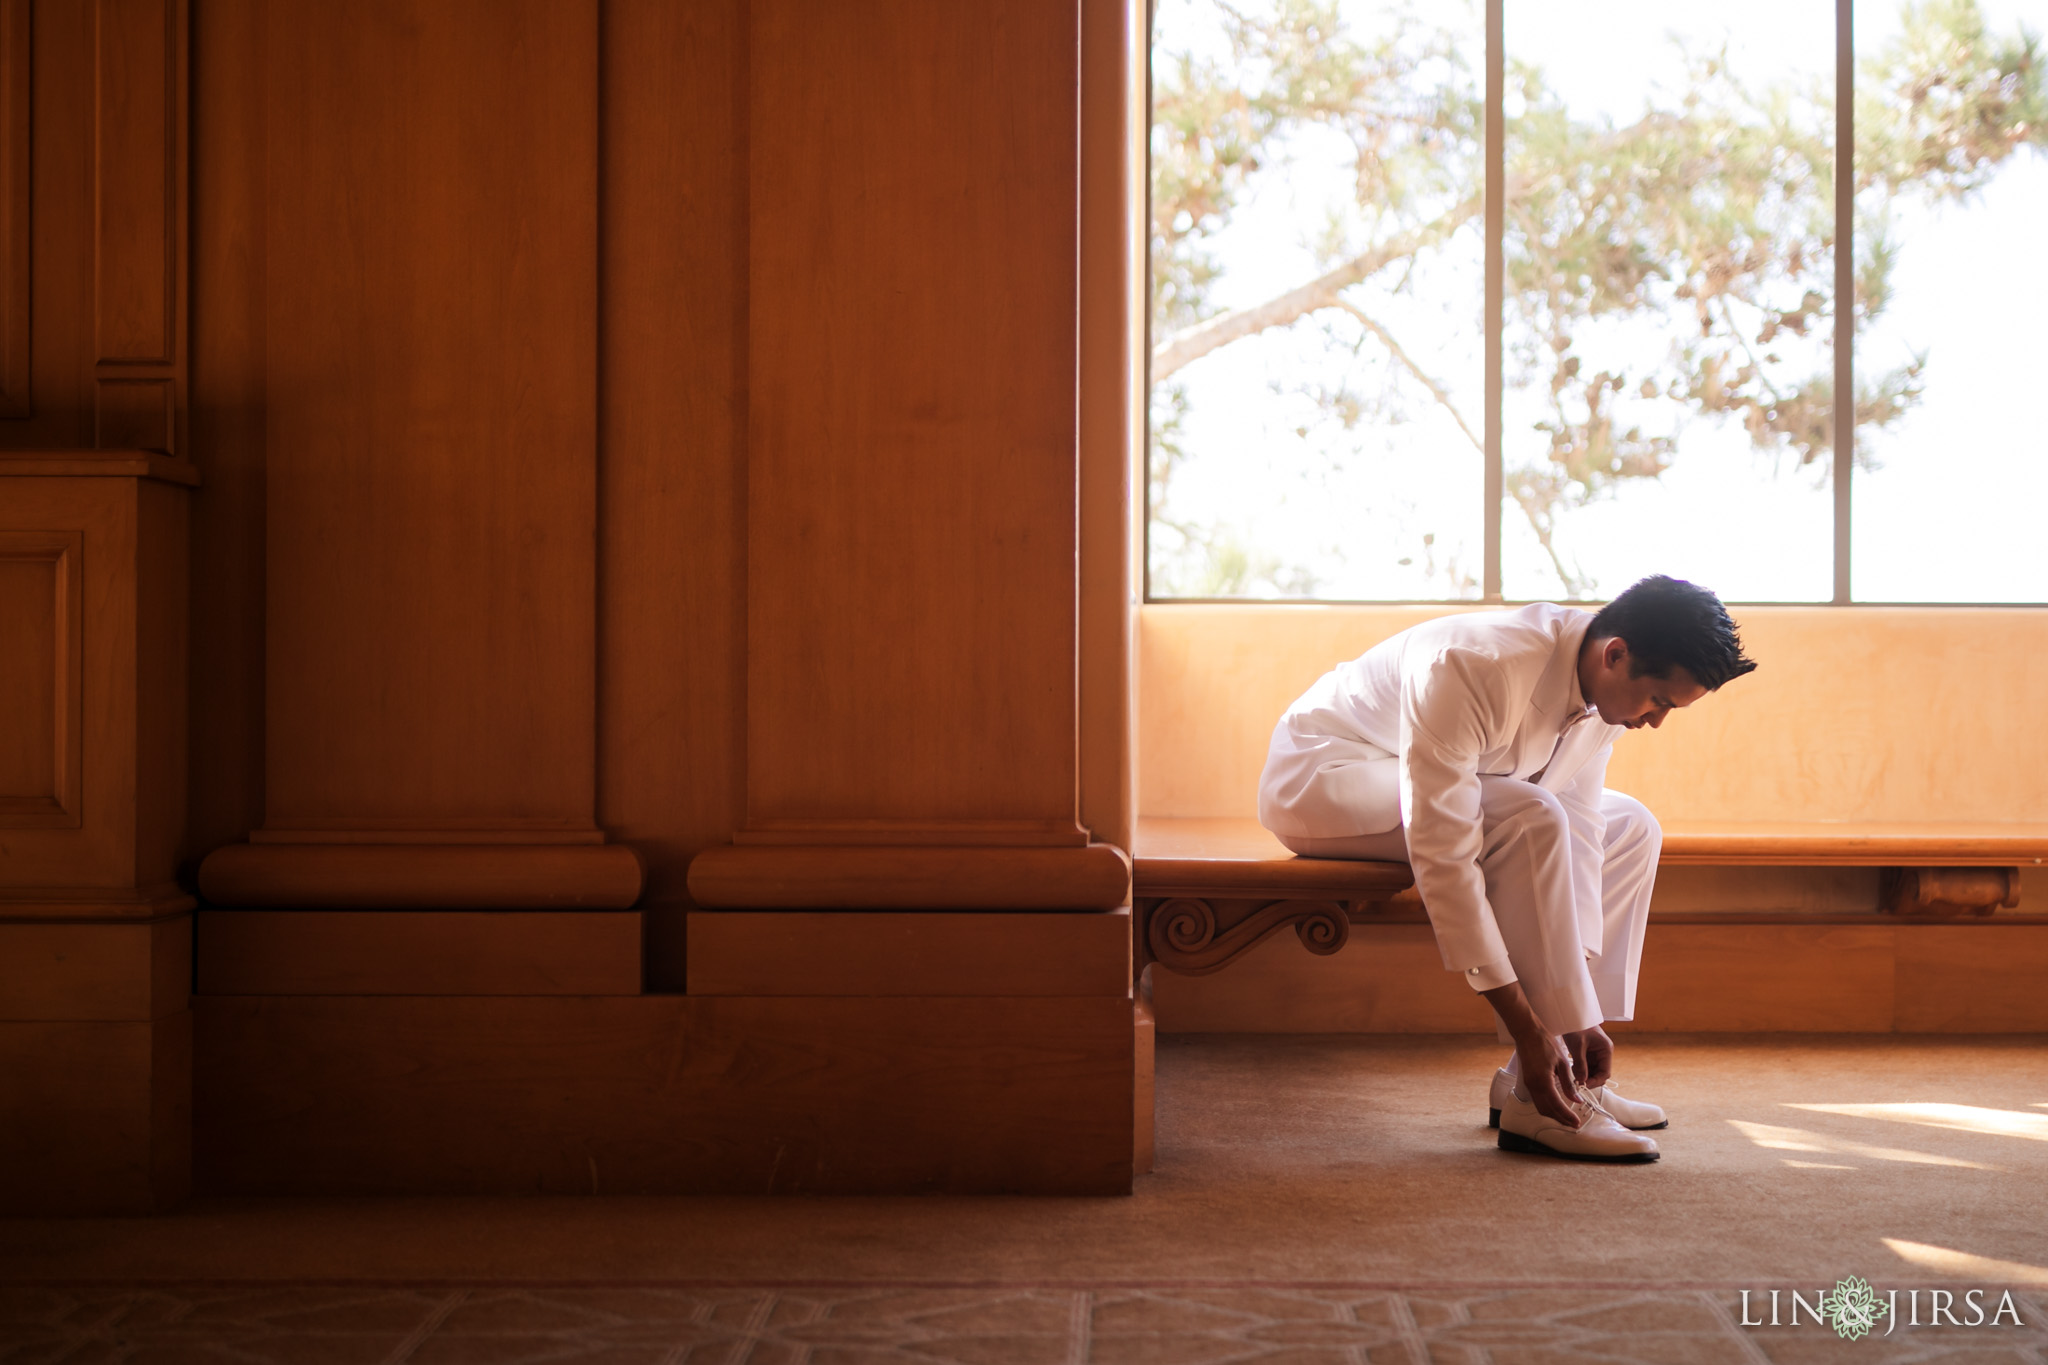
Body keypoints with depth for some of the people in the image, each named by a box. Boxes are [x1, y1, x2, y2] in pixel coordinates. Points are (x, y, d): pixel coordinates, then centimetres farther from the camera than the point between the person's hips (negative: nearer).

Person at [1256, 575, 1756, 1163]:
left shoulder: (1598, 689, -9)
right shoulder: (1475, 668, -35)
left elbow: (1576, 836, -6)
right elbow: (1442, 857, -36)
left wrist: (1579, 1015, -13)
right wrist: (1527, 1028, -35)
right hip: (1319, 778, -9)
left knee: (1630, 828, 2)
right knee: (1531, 820, -32)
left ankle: (1566, 1080, 0)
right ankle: (1535, 1103, -26)